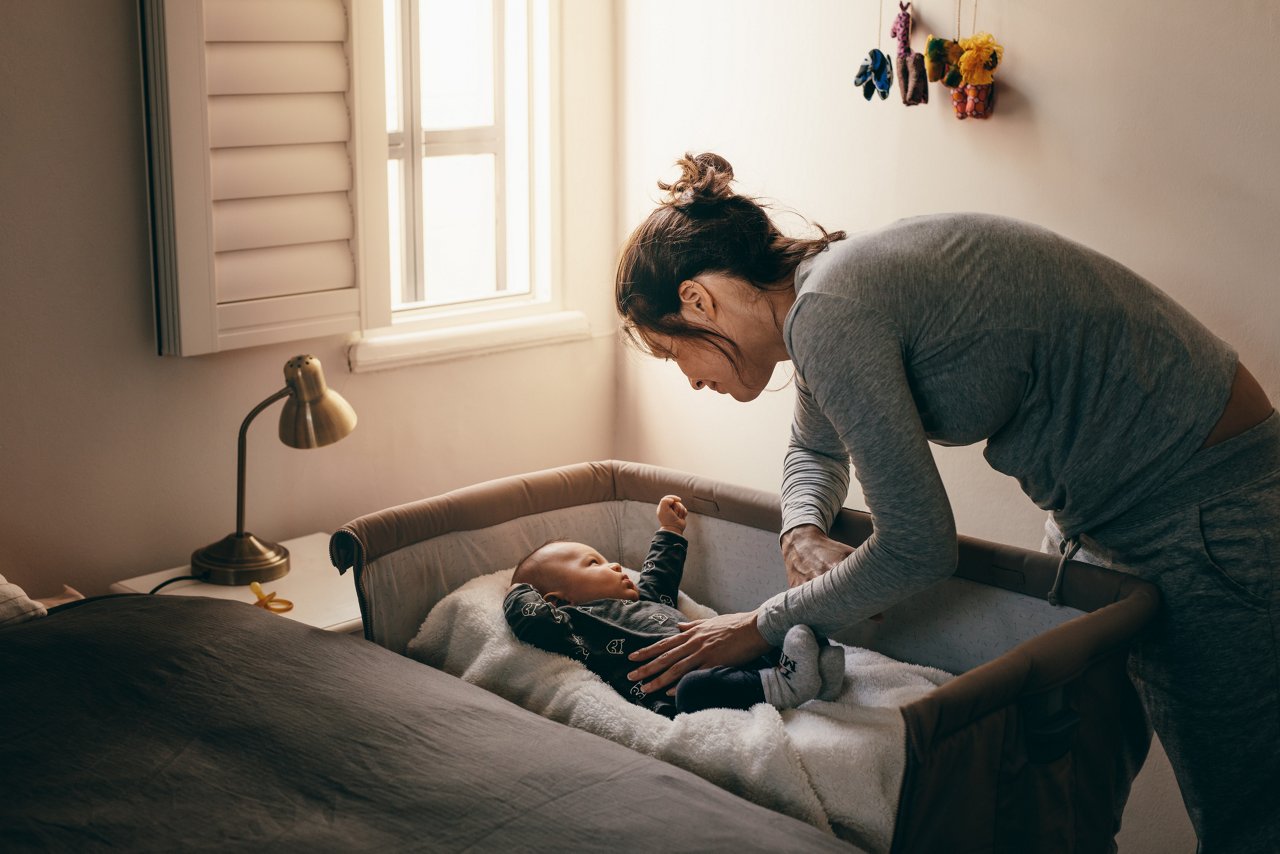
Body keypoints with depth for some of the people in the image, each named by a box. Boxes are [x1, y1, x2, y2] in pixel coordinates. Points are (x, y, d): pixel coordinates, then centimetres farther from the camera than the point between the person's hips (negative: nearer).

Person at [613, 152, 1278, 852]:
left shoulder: (831, 313, -25)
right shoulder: (825, 290, 4)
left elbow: (918, 548, -23)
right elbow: (815, 452, 24)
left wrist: (766, 624, -10)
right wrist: (803, 535, 2)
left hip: (1212, 519, -10)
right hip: (1115, 509, 10)